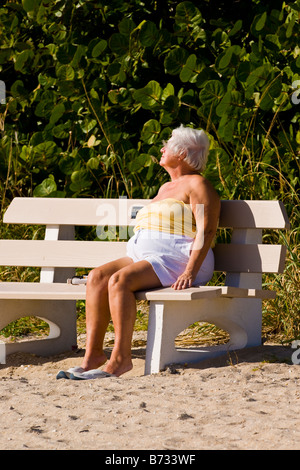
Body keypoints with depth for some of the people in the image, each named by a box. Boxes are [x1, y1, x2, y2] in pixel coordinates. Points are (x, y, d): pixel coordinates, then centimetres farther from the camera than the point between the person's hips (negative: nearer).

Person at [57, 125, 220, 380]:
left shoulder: (197, 184, -2)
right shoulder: (166, 188, 27)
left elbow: (206, 231, -14)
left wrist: (190, 272, -25)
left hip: (176, 260, -9)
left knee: (119, 280, -31)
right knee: (97, 277, -15)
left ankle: (121, 358, -32)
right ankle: (93, 354, -22)